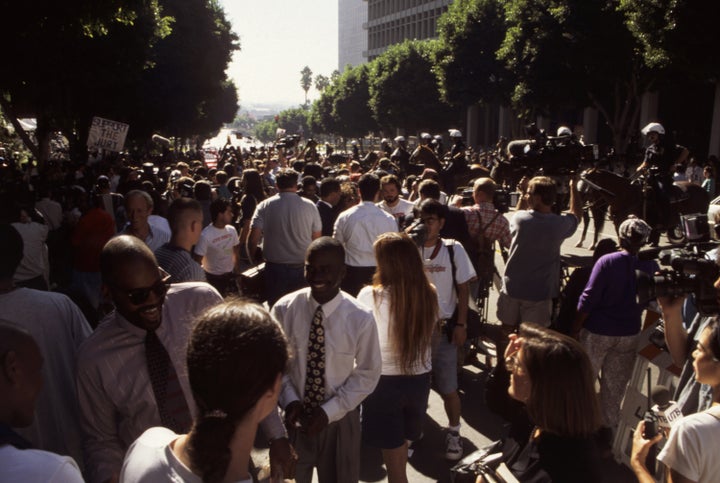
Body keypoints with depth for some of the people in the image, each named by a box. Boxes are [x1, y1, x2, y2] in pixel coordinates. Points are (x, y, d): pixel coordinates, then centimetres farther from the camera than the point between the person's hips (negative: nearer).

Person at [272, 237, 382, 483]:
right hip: (294, 417, 2)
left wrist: (330, 411, -15)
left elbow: (368, 374, -10)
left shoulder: (360, 318, -20)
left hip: (339, 418, -1)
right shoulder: (284, 310, -15)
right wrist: (289, 400, -15)